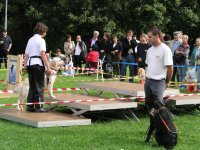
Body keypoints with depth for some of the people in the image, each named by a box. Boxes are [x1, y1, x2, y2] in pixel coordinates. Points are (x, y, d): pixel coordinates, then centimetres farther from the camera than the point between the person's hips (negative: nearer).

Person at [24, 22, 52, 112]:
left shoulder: (30, 40, 17)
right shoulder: (41, 40, -5)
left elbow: (26, 55, 15)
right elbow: (43, 54, -14)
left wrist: (25, 66, 19)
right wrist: (48, 67, -15)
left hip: (29, 63, 7)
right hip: (38, 63, -7)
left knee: (32, 86, 12)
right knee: (39, 86, -1)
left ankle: (30, 106, 12)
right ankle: (38, 107, -2)